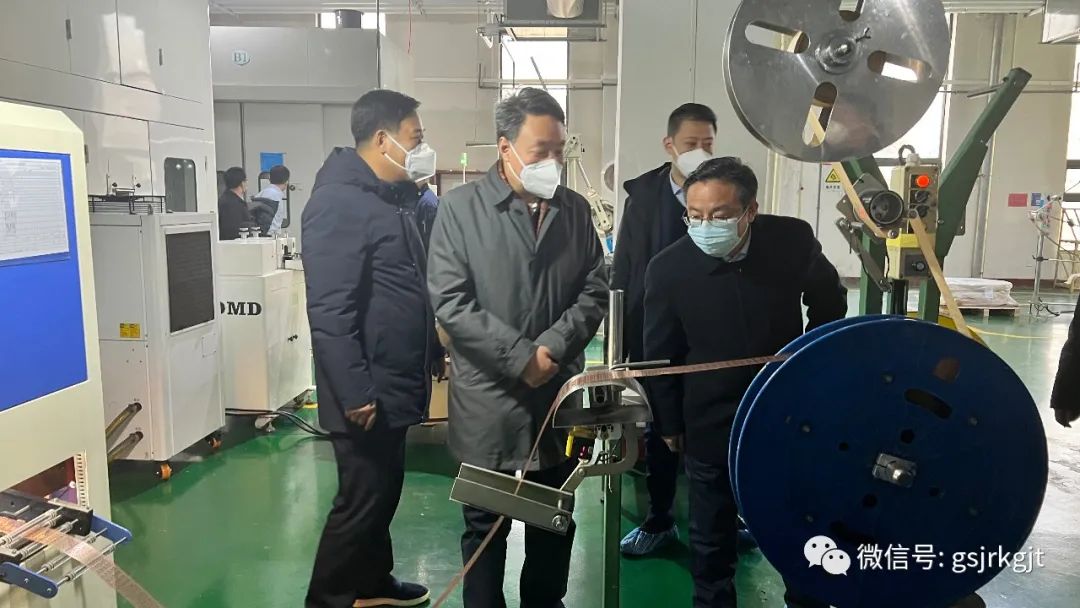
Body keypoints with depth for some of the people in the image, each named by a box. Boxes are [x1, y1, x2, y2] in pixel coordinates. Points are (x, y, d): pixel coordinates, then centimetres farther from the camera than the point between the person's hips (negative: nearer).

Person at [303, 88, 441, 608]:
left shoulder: (391, 199, 13)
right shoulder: (339, 203, -18)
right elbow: (329, 312, -23)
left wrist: (433, 352, 20)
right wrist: (355, 393, -24)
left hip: (394, 384, 9)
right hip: (366, 392, -9)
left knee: (383, 491, 19)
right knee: (362, 499, 2)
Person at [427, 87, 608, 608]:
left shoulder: (575, 209, 6)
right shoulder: (460, 208, -6)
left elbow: (595, 289, 4)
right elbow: (450, 304, -12)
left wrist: (553, 346, -12)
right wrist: (520, 356, -16)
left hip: (561, 398, 4)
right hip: (489, 403, -3)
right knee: (485, 528, 12)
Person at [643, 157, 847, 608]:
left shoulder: (793, 240, -15)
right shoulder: (668, 268, -18)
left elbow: (829, 303, 6)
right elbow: (660, 356, -5)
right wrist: (670, 425, 3)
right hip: (711, 424, -1)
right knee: (711, 537, 14)